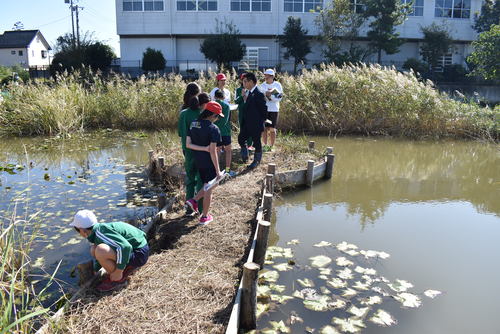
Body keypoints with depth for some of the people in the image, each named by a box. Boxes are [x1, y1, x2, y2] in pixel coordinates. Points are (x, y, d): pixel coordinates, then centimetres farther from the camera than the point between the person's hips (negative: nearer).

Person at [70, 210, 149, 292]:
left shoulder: (99, 232, -21)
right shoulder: (98, 230, 9)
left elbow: (125, 247, -34)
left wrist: (118, 272, -23)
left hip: (139, 254, -10)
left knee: (100, 251, -27)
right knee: (94, 249, 10)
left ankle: (119, 279, -4)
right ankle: (127, 268, 13)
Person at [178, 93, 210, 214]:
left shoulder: (184, 113, -1)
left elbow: (180, 133, 2)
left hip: (188, 150, 4)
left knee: (190, 178, 18)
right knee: (202, 179, 10)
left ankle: (190, 206, 23)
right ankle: (201, 207, 18)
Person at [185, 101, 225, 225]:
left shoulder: (193, 124, 0)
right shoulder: (213, 129, -20)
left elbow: (188, 144, -3)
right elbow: (213, 151, -22)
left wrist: (204, 148, -9)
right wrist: (218, 171, -16)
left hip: (198, 162, 7)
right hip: (209, 164, -7)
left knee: (208, 186, 28)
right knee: (209, 190, 10)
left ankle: (193, 200, 15)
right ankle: (204, 217, 21)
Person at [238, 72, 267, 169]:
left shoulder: (258, 94, -19)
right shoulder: (250, 93, 8)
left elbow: (264, 109, -16)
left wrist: (261, 121, -10)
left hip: (256, 125, -8)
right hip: (248, 124, 8)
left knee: (256, 142, 6)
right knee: (241, 138, 12)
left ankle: (256, 161, 22)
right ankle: (245, 156, 30)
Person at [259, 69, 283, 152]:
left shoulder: (277, 85, 2)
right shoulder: (262, 85, 7)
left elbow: (279, 98, -4)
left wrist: (270, 96, -16)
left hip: (274, 110, -1)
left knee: (272, 129, 1)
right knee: (264, 128, 1)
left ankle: (271, 146, 10)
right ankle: (265, 145, 11)